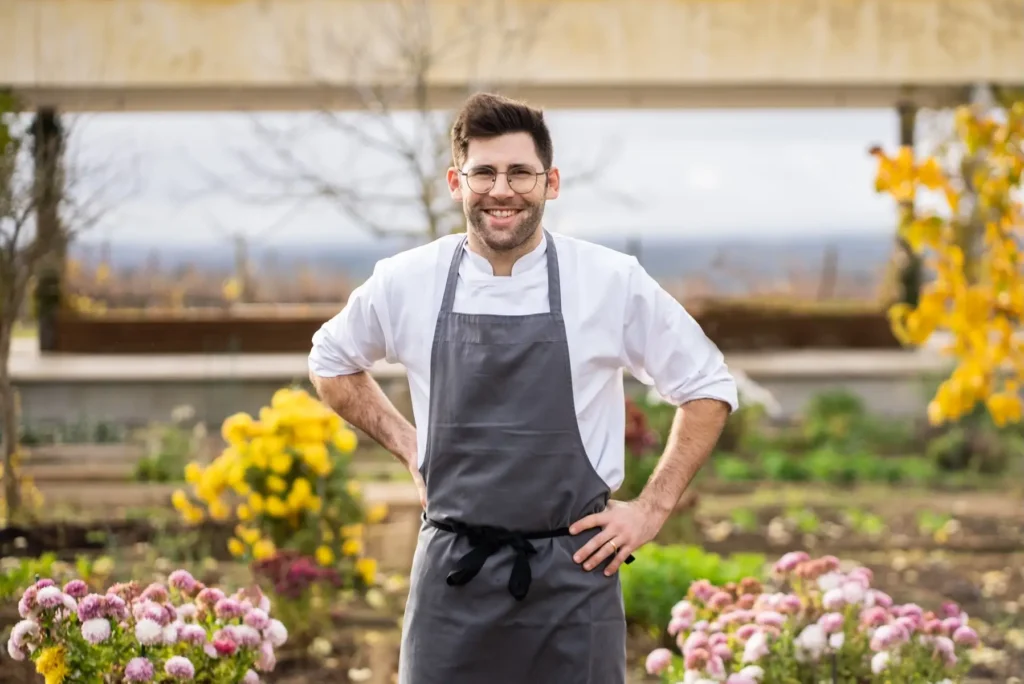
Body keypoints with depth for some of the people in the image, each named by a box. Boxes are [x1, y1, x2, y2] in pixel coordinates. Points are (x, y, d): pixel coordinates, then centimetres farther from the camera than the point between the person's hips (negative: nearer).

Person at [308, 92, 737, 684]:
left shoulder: (614, 282, -4)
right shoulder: (407, 283, 0)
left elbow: (708, 387, 7)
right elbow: (331, 362, 19)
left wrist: (653, 510, 2)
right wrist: (407, 446, 8)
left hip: (573, 571, -1)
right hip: (454, 571, 1)